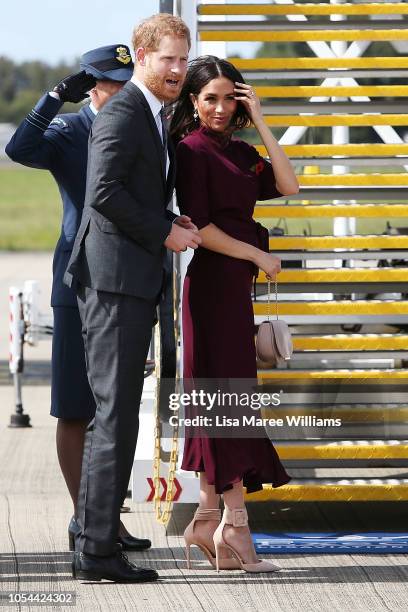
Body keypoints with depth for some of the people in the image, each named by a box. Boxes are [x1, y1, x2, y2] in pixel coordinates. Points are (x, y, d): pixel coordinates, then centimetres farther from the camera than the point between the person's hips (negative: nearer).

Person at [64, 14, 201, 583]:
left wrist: (170, 223, 9)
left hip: (134, 284, 10)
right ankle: (97, 547, -7)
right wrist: (163, 232, -14)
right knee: (115, 414, -9)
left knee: (115, 414, 12)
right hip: (114, 281, -10)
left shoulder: (153, 117, 20)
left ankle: (96, 542, 16)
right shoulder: (123, 112, -12)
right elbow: (104, 191, -21)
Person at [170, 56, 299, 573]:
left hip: (235, 285, 8)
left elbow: (287, 186, 1)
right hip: (214, 283, -8)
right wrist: (257, 255, -8)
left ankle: (207, 518, 13)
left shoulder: (239, 152, 15)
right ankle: (233, 525, -9)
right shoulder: (193, 150, -8)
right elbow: (199, 227, -14)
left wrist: (259, 122, 1)